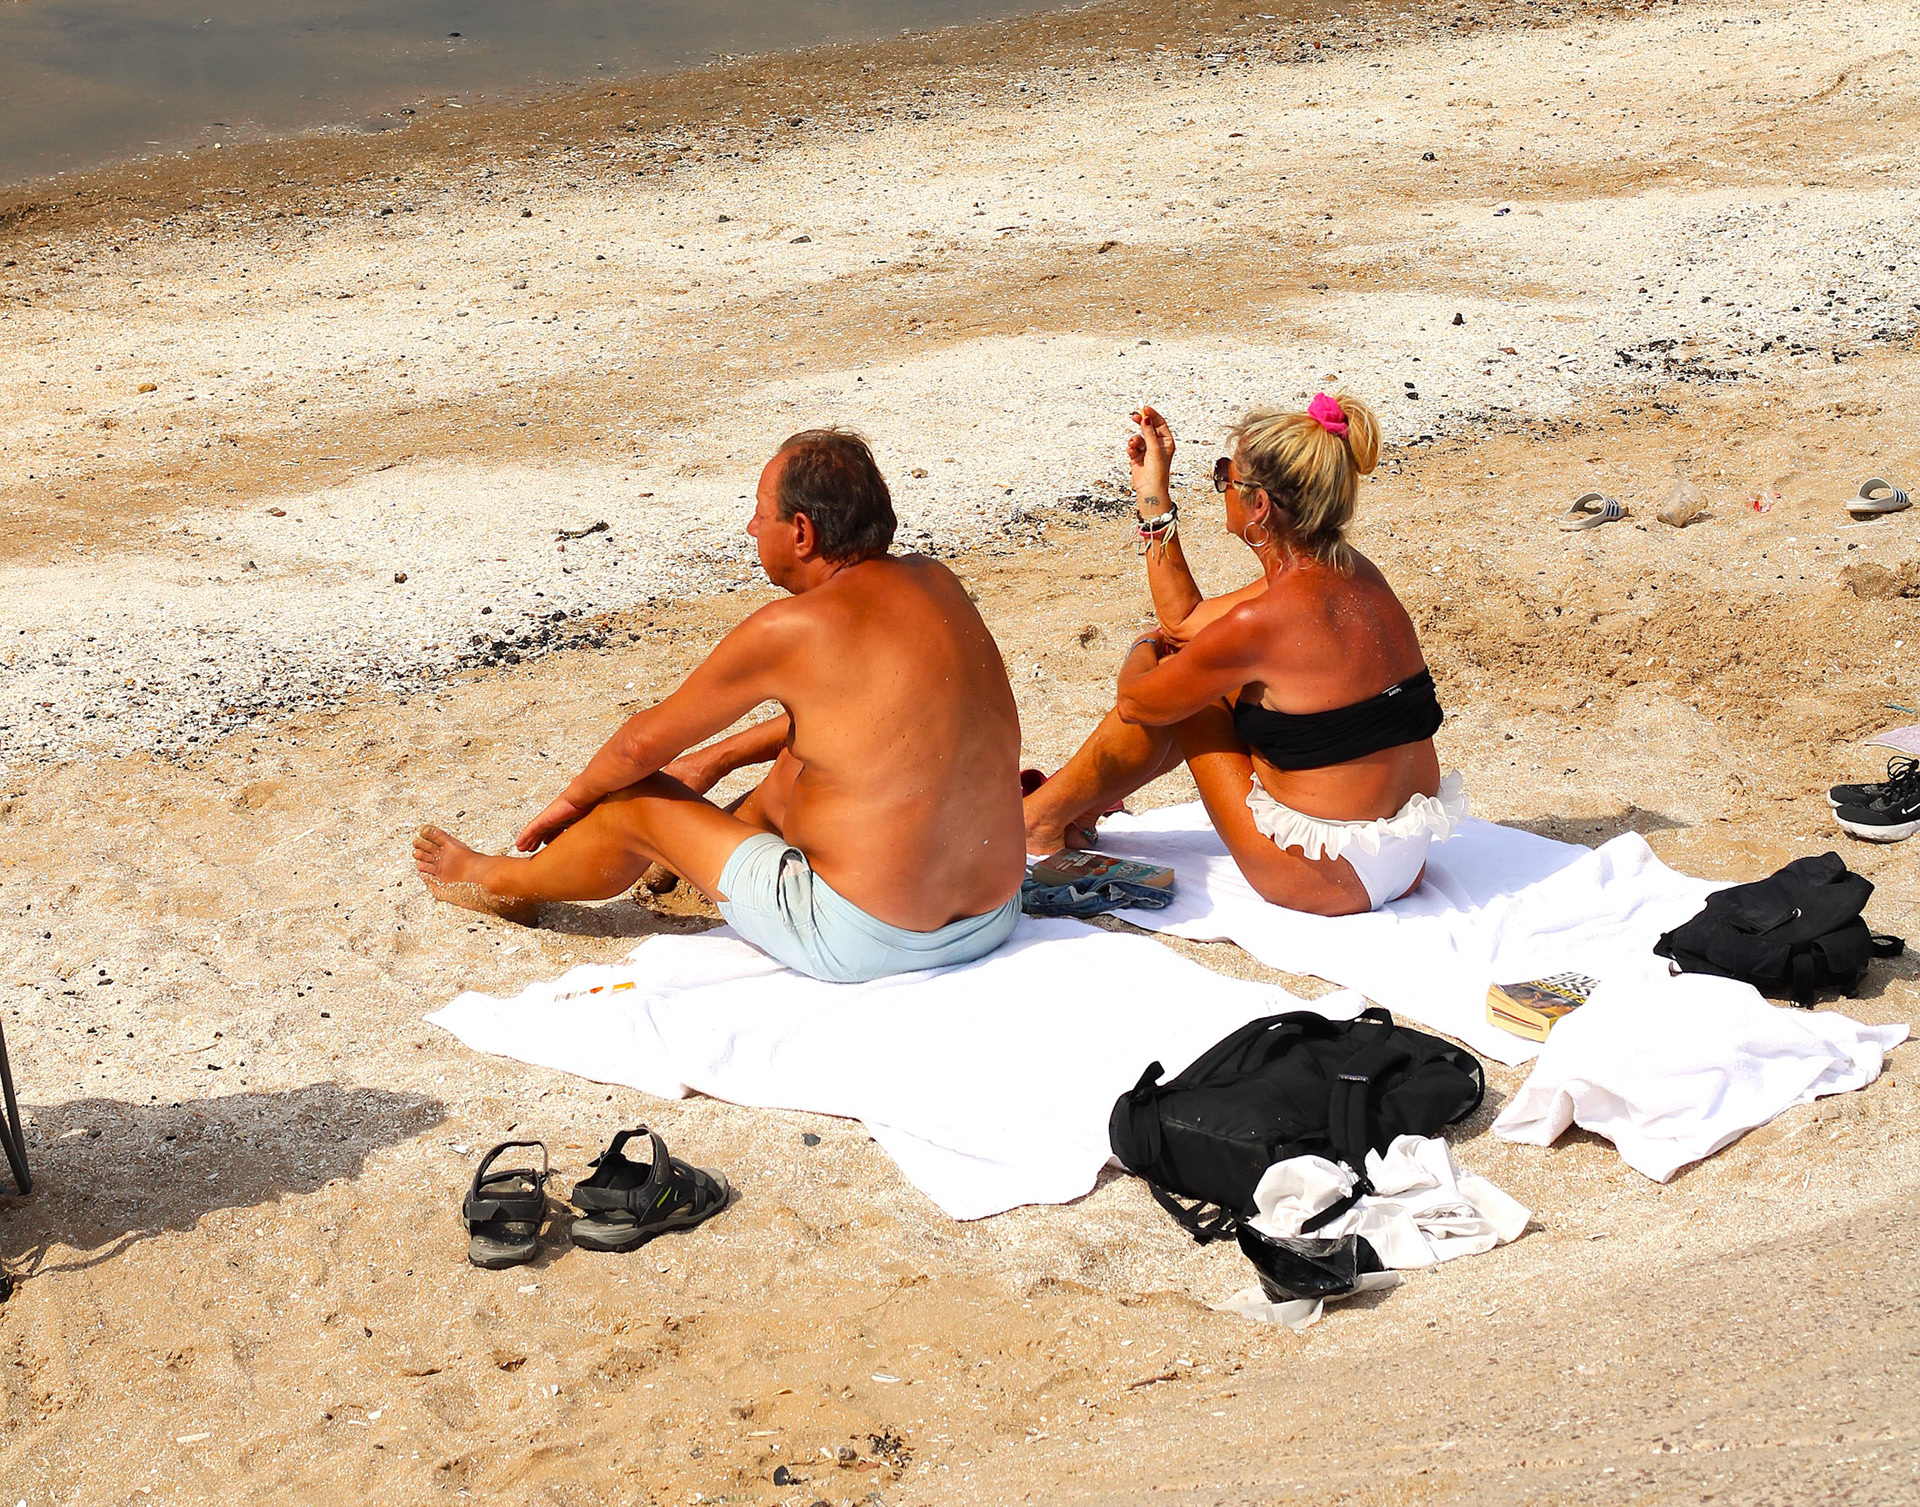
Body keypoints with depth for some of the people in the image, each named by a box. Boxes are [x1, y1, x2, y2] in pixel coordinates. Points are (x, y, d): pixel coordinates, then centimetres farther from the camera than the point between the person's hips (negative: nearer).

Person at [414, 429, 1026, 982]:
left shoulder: (792, 629, -17)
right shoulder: (937, 583, 4)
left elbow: (644, 743, -3)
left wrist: (573, 800, 17)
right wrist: (720, 758, 32)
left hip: (860, 940, -7)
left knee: (637, 801, 12)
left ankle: (502, 883, 41)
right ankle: (690, 854, 57)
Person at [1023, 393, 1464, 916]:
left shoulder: (1263, 621, -23)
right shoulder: (1352, 575, 2)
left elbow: (1138, 703, -6)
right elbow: (1185, 622, 16)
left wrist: (1144, 661, 17)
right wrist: (1153, 498, 17)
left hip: (1326, 881, -8)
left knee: (1172, 682, 7)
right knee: (1180, 666, 17)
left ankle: (1044, 816, 26)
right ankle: (1081, 810, 33)